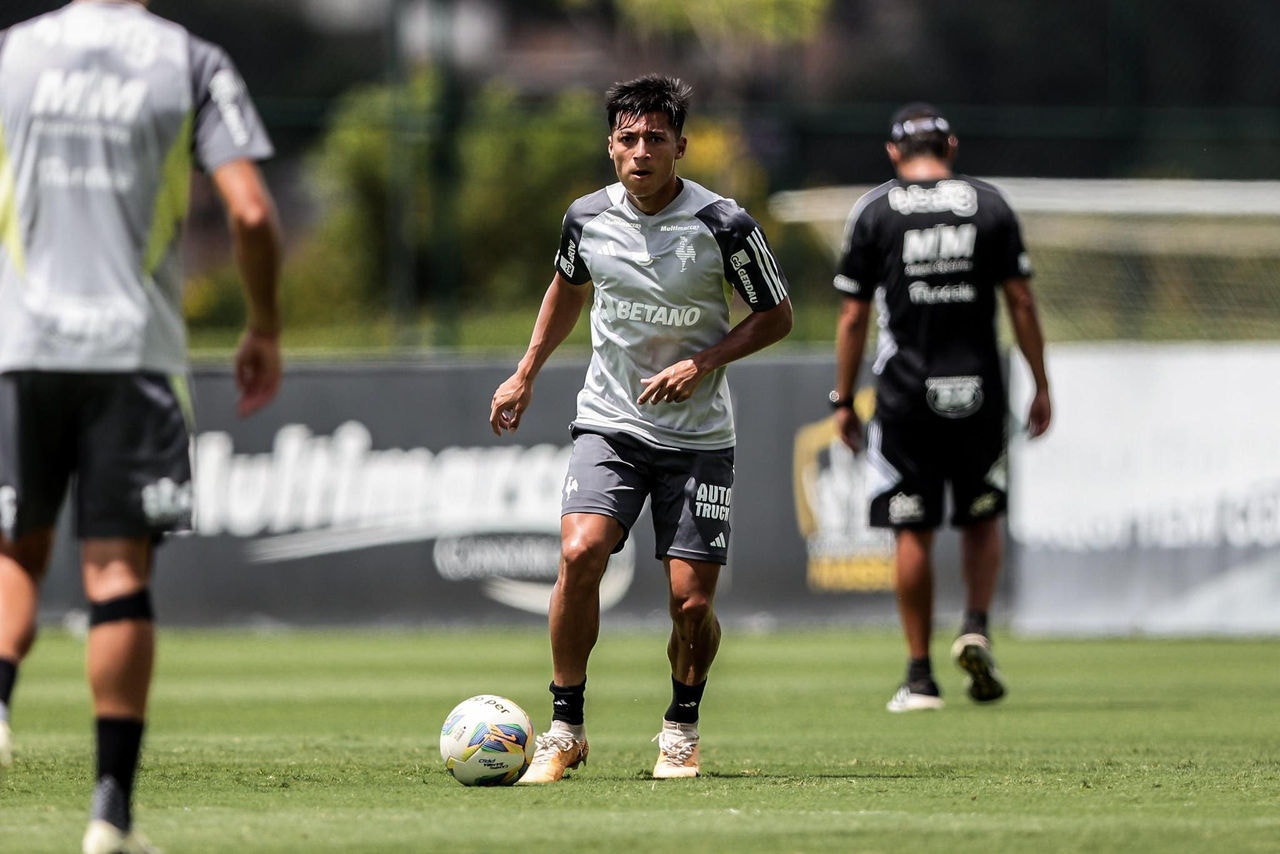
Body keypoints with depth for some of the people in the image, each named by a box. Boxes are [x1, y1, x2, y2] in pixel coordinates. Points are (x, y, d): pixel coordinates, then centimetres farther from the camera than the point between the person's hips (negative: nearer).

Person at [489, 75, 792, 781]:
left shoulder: (723, 225, -11)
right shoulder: (587, 218, -1)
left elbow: (776, 316, 0)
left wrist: (703, 362, -14)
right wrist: (525, 374, 17)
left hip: (697, 437, -1)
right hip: (609, 423, 1)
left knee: (691, 601, -6)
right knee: (580, 553, -22)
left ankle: (682, 729, 23)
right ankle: (565, 730, -10)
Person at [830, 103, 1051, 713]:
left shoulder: (874, 211, 1)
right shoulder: (989, 205, 4)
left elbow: (853, 317, 0)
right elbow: (1020, 302, 2)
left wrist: (844, 400, 7)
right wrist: (1041, 386, 9)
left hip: (906, 395, -1)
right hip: (977, 389, 1)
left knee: (913, 533, 3)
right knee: (982, 519, 18)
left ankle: (920, 677, 4)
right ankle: (976, 626, -4)